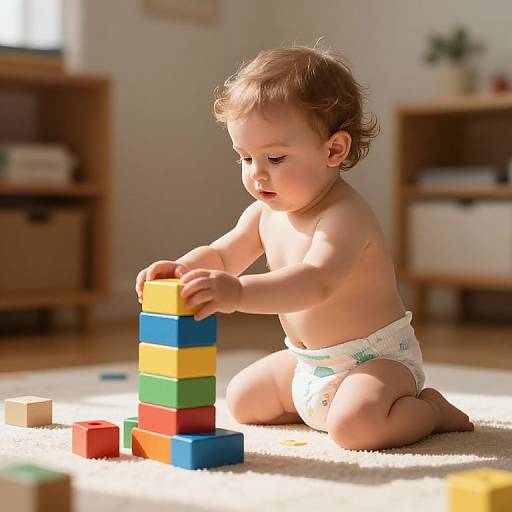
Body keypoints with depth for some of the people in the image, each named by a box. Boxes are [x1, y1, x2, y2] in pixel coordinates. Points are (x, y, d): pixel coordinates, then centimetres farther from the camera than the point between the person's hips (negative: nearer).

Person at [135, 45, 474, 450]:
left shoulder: (344, 216, -28)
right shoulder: (265, 212, 0)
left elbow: (317, 282, -45)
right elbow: (220, 255, 4)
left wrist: (238, 292, -60)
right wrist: (180, 269, -20)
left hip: (376, 358, -9)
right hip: (307, 363, 9)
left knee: (353, 425, -34)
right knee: (242, 400, 13)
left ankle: (430, 410, -3)